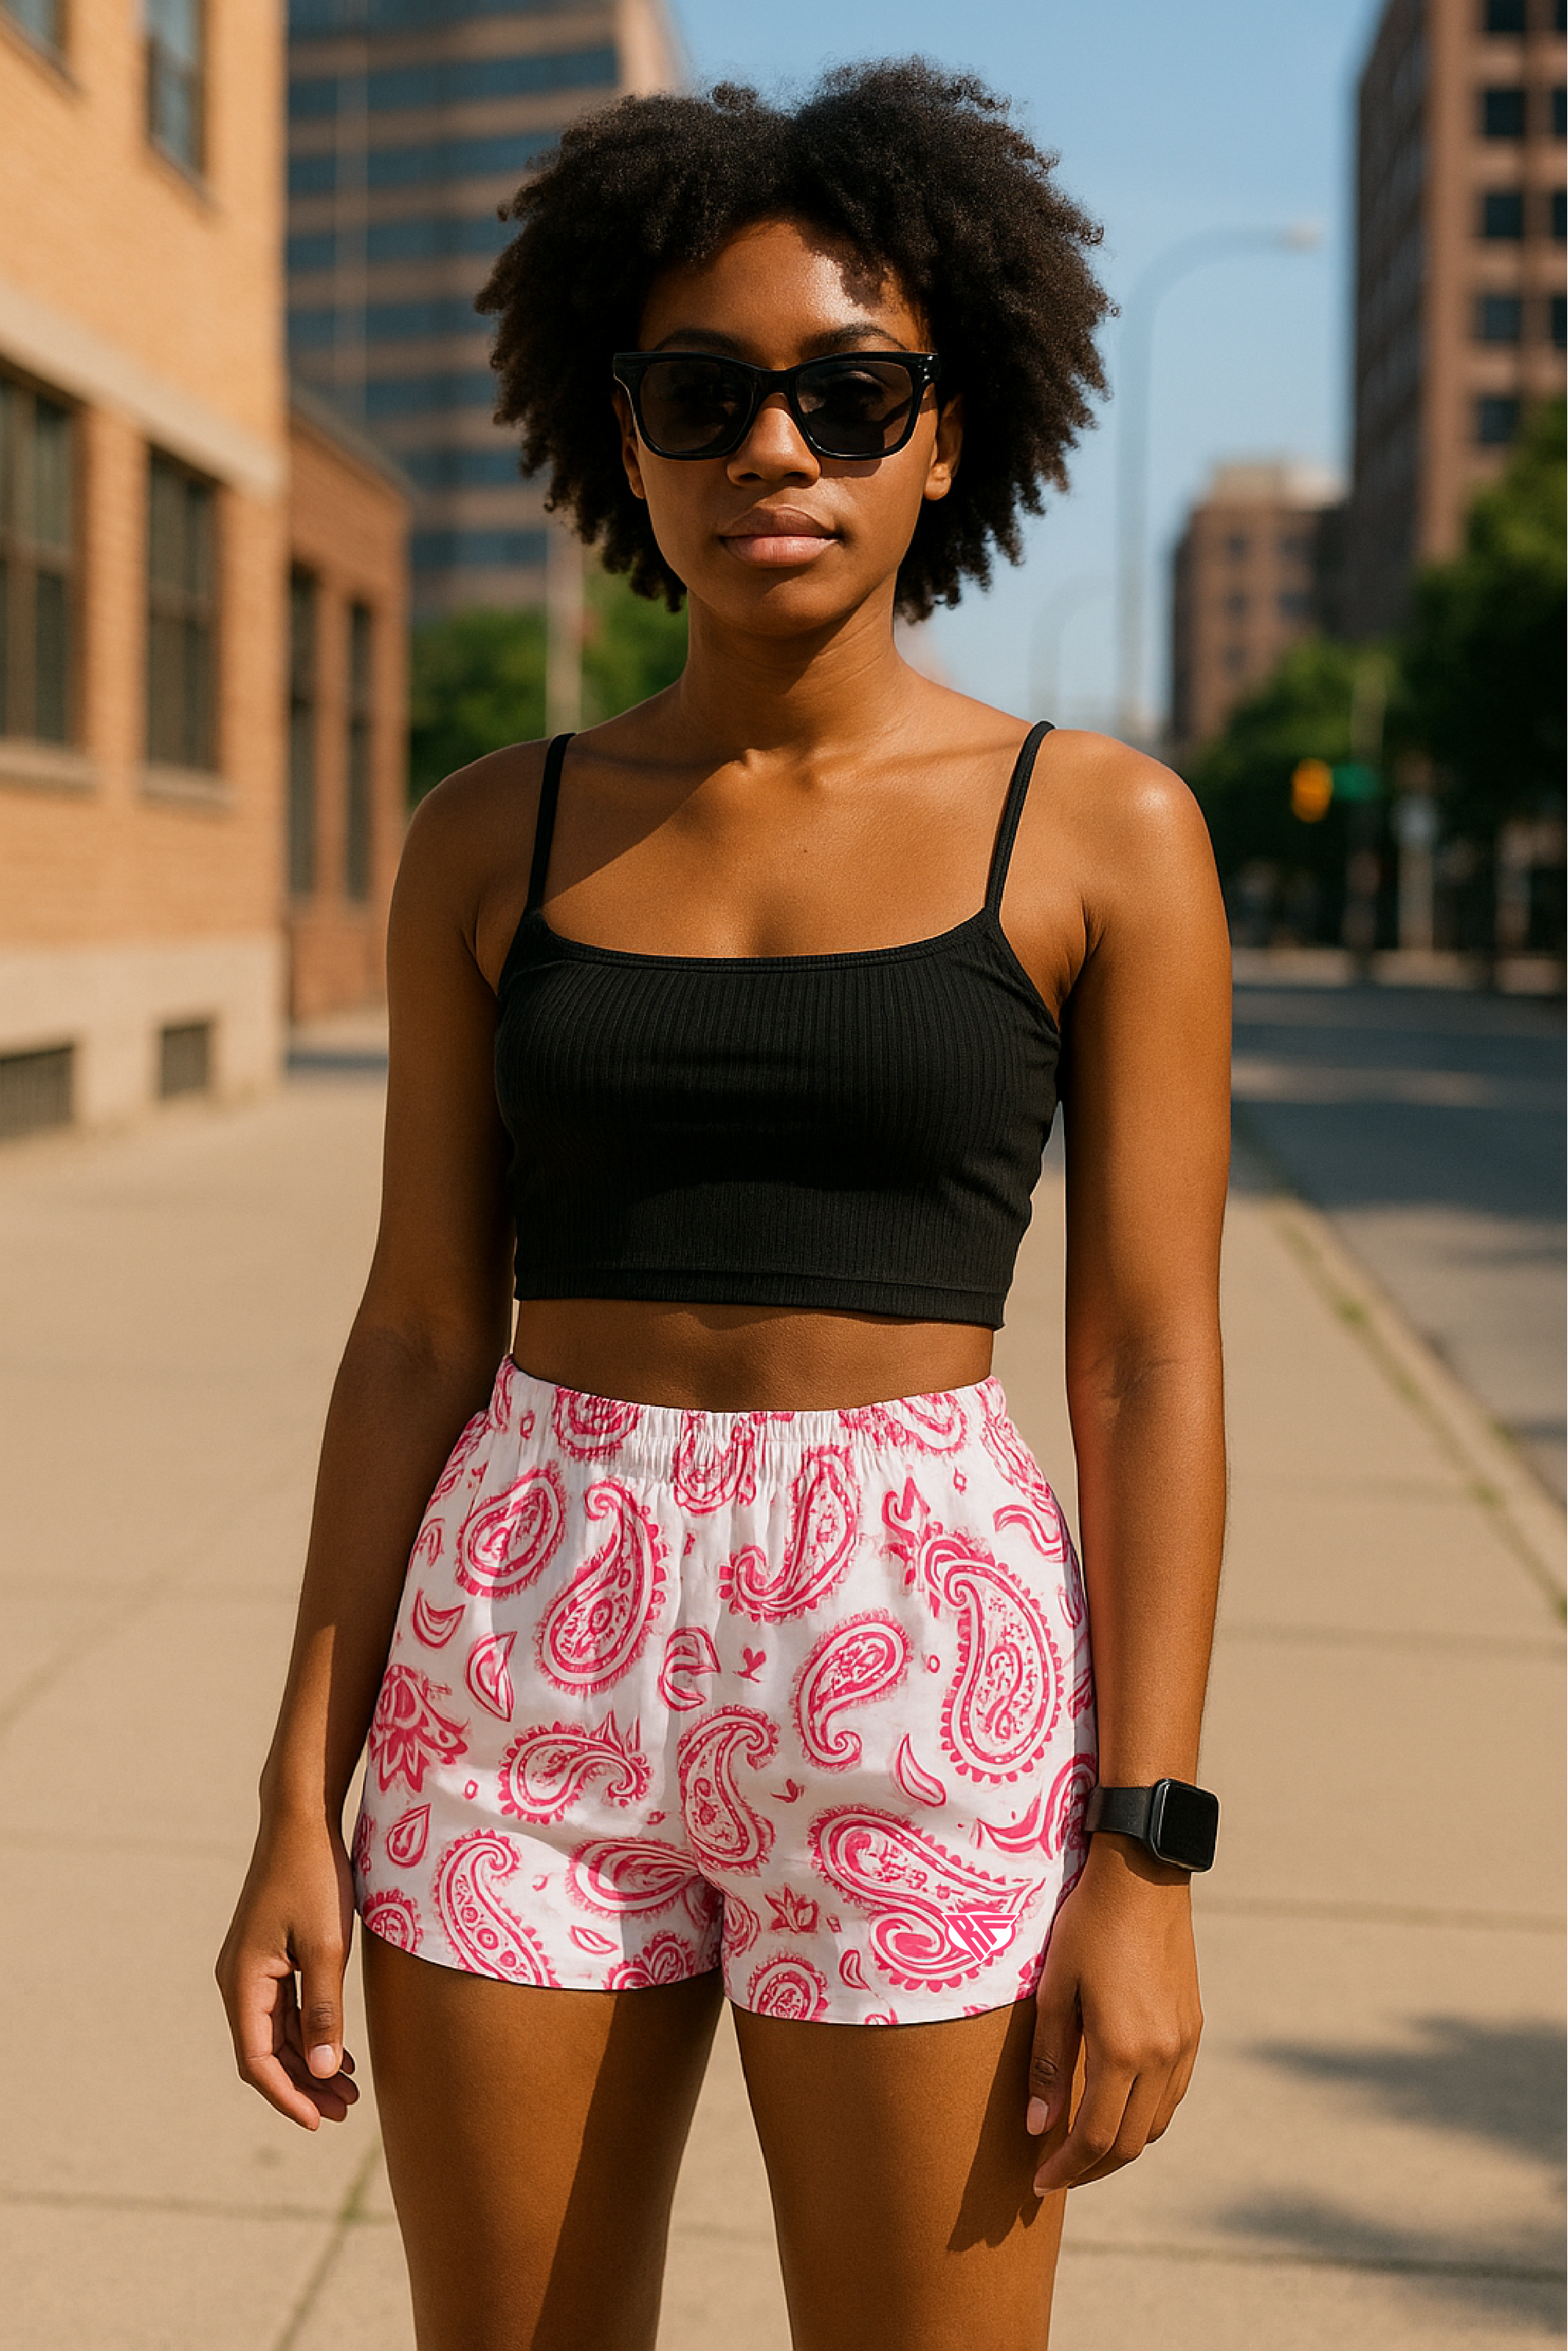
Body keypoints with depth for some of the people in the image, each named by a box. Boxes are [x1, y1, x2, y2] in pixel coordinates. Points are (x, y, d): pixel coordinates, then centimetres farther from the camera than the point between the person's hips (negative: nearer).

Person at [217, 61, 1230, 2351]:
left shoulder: (1100, 832, -1)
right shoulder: (497, 840, 5)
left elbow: (1151, 1365, -3)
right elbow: (419, 1336, 6)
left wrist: (1142, 1858, -9)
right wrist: (303, 1801, 2)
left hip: (914, 1668, -2)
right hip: (531, 1665, 3)